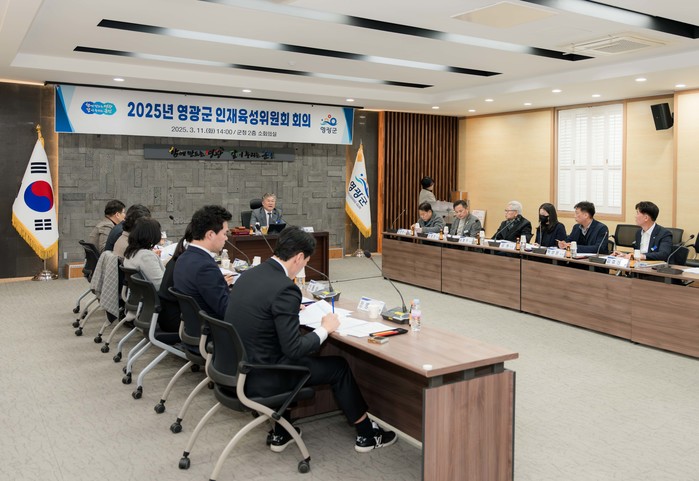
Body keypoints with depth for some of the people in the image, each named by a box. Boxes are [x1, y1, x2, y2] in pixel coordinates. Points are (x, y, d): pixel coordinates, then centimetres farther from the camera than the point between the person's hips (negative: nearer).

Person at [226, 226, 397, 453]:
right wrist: (325, 329, -7)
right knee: (338, 366, 10)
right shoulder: (285, 289, -23)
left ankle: (281, 433, 36)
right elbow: (294, 349, -22)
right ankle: (367, 434, 28)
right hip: (260, 378, -8)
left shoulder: (249, 274, 2)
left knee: (287, 357, 36)